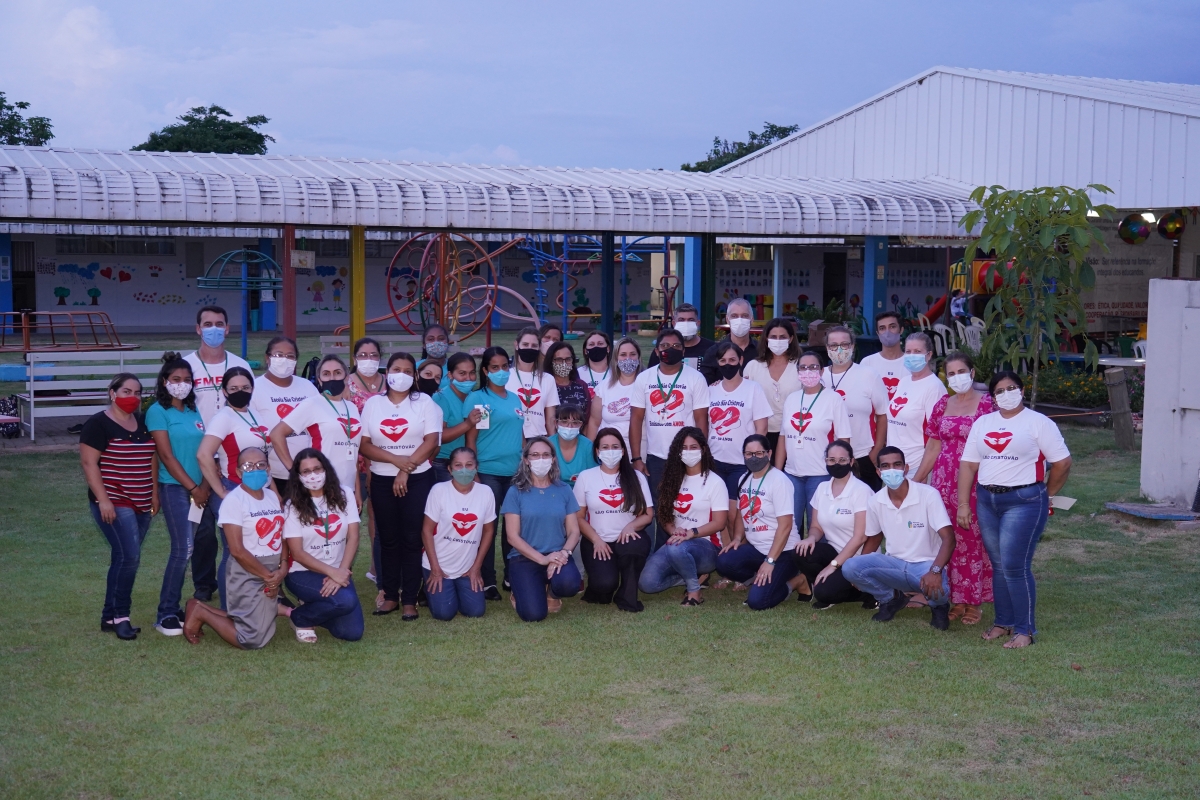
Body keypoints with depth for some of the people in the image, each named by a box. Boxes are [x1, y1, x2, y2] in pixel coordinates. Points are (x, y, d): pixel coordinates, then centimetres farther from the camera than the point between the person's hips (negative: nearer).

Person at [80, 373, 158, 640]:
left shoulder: (143, 423, 13)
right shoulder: (98, 423, -8)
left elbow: (152, 458, 20)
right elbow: (89, 462, -13)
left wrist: (154, 494, 13)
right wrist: (103, 500, -18)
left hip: (142, 504, 7)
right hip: (114, 503, -7)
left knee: (124, 558, 9)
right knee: (129, 556, -14)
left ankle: (110, 616, 17)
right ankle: (120, 616, -2)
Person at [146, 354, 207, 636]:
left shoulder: (194, 411, 13)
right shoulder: (158, 411, -5)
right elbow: (167, 456, -10)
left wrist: (205, 486, -4)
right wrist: (193, 488, -10)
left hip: (197, 489, 6)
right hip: (174, 488, -6)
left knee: (182, 550, 6)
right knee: (183, 549, -12)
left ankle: (173, 605, 16)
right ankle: (165, 615, -5)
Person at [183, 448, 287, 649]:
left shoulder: (272, 496, 8)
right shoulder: (234, 500, -16)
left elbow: (281, 535, 9)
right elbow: (237, 550, -19)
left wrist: (282, 569, -8)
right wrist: (268, 576, -15)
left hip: (272, 575, 8)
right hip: (247, 576, -8)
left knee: (264, 630, 16)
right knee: (252, 640, -7)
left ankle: (201, 610, 24)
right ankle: (199, 612, 10)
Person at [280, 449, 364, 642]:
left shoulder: (344, 496, 0)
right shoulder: (293, 505, -7)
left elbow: (353, 538, -5)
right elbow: (297, 553, -11)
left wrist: (342, 572, -19)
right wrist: (332, 572, -22)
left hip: (339, 572, 4)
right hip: (304, 573, -4)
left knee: (352, 633, -11)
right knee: (346, 600, -31)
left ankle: (315, 608, 19)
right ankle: (299, 618, -3)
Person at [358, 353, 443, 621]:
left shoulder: (424, 402, 2)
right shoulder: (373, 404, 7)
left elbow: (431, 441, -7)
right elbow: (364, 445, 0)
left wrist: (406, 470, -12)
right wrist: (396, 459, -14)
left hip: (417, 479, -2)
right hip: (382, 480, 2)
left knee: (412, 539, -2)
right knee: (388, 539, 7)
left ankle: (410, 600, 2)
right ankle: (390, 596, 14)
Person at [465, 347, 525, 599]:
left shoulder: (515, 399, 14)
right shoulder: (477, 398, -2)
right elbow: (470, 438, -4)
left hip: (515, 473, 5)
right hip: (488, 472, -5)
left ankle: (512, 576, 20)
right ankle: (488, 581, 4)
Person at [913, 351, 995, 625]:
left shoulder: (986, 404, -3)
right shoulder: (942, 405, 11)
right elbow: (933, 447, 16)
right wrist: (916, 480, 17)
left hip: (974, 482, -4)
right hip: (944, 481, 4)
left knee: (974, 540, -2)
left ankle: (974, 601, 9)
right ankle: (955, 599, 15)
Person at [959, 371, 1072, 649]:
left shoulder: (1038, 423, -3)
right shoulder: (982, 423, 12)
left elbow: (1062, 463, -3)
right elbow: (968, 465, 9)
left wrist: (1046, 495, 4)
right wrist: (963, 505, 3)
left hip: (1024, 501, -5)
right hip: (987, 501, 5)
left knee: (1015, 566, -10)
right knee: (998, 566, 11)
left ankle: (1025, 629, -1)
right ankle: (1004, 622, 22)